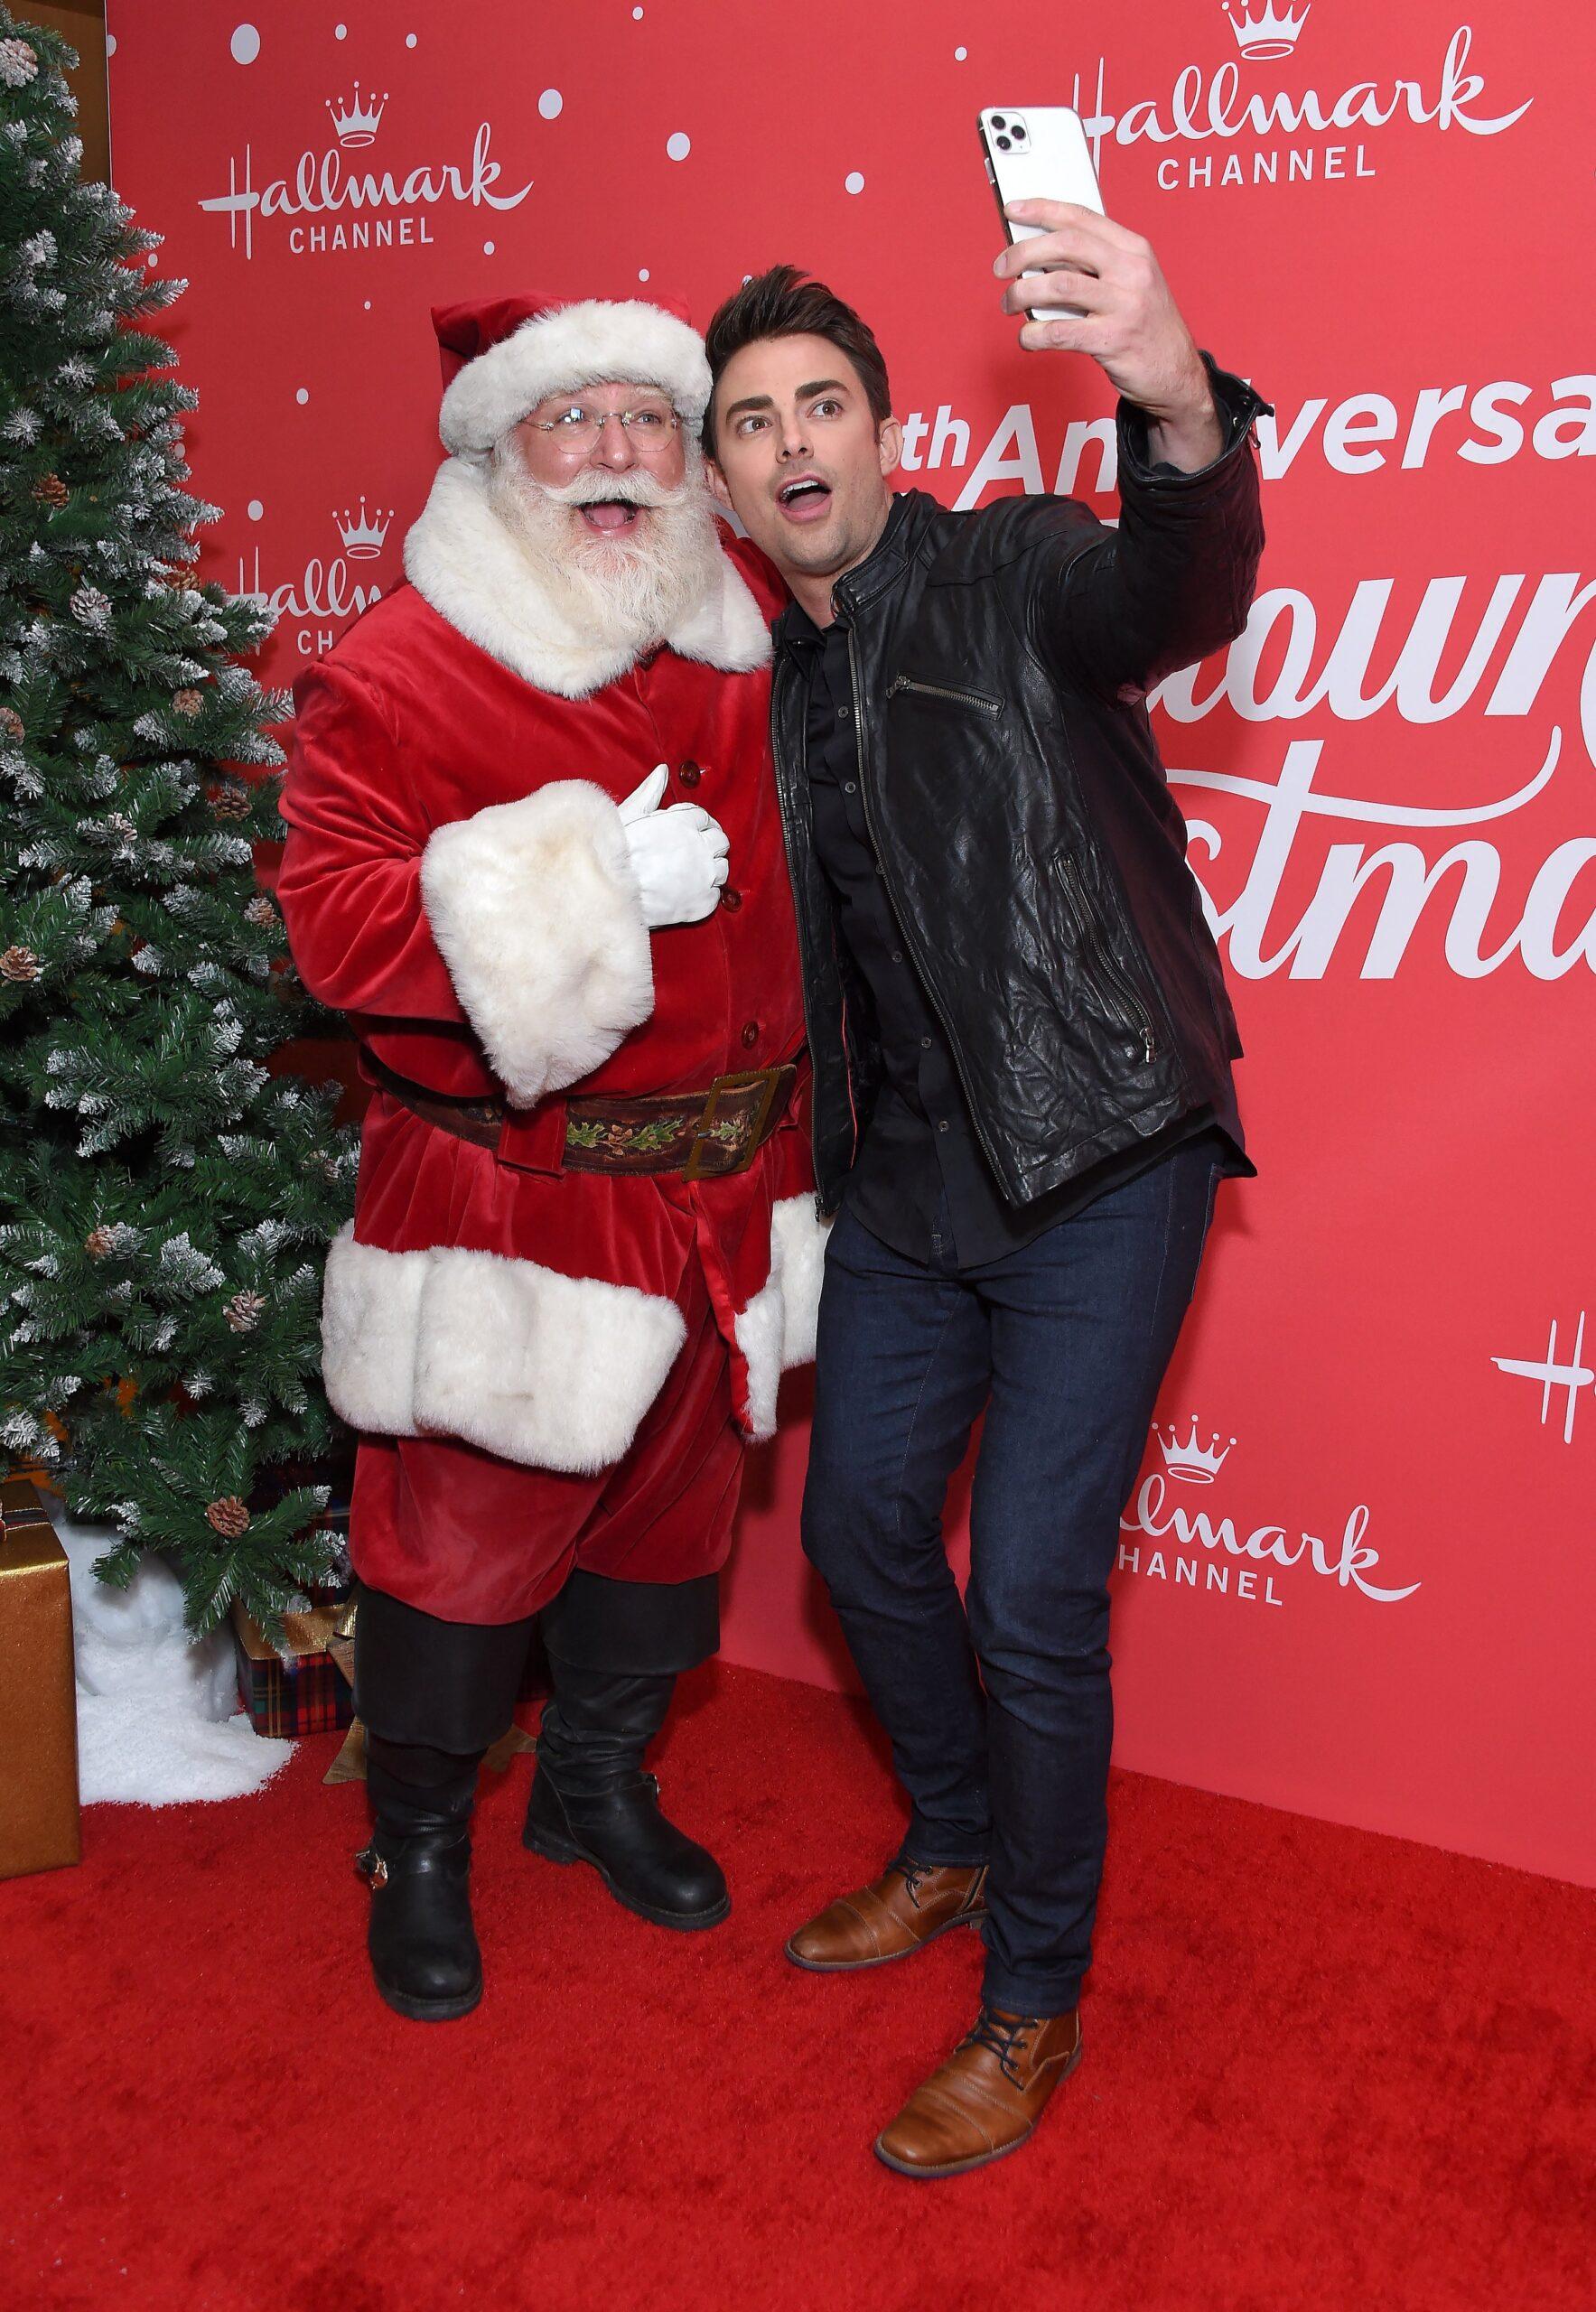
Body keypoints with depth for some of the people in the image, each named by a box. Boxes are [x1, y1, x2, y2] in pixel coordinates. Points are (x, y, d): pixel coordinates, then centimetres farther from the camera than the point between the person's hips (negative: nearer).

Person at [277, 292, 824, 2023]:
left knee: (672, 1505, 20)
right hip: (513, 1208, -6)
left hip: (723, 1188, 6)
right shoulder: (397, 672, -12)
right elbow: (332, 917, -20)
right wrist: (589, 879, -26)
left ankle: (601, 1784, 45)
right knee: (465, 1532, 6)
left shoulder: (746, 631, 6)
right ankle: (420, 1847, 33)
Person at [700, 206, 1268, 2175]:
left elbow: (1180, 593, -31)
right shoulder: (777, 684, 13)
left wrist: (1182, 412, -52)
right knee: (861, 1525, 15)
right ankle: (953, 1848, 42)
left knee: (1033, 1599, -5)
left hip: (1095, 1165, -7)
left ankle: (1034, 2004, 19)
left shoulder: (1012, 574, -7)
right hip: (905, 1179, 7)